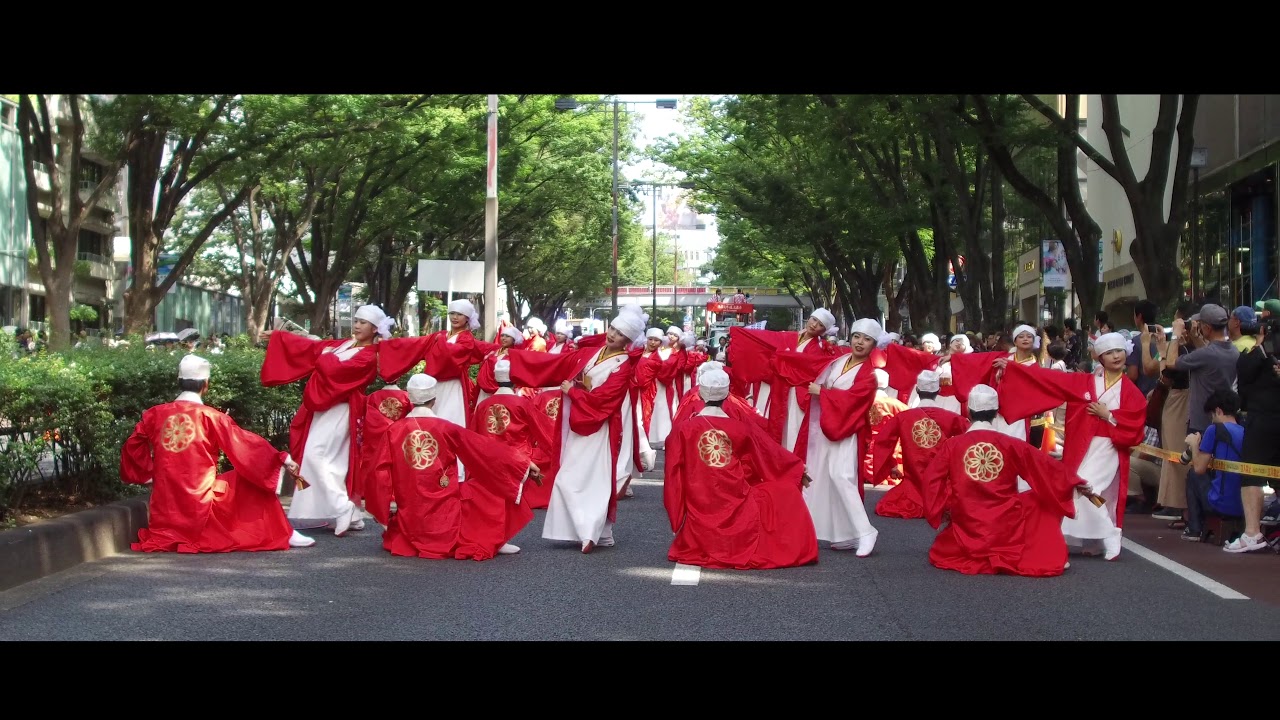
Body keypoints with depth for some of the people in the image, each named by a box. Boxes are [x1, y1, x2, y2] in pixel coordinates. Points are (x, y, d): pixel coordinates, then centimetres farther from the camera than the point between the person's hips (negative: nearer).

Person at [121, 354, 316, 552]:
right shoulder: (210, 416, -6)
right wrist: (283, 460, 0)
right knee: (254, 479, 11)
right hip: (202, 504, -5)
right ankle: (282, 534, 10)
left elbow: (132, 447, 10)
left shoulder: (155, 414, 4)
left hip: (166, 509, 5)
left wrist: (149, 473, 22)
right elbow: (245, 443, -5)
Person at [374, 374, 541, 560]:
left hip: (409, 514, 3)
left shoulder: (394, 430, -2)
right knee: (489, 486, 14)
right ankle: (494, 541, 10)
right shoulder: (445, 428, -7)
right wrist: (525, 464, 6)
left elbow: (382, 473, -2)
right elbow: (485, 449, -2)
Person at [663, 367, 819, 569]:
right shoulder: (742, 429, -1)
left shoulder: (682, 430, -3)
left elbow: (674, 480, 1)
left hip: (700, 512, 0)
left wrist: (677, 523, 10)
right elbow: (774, 458, 14)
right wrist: (798, 471, 32)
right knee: (785, 491, 19)